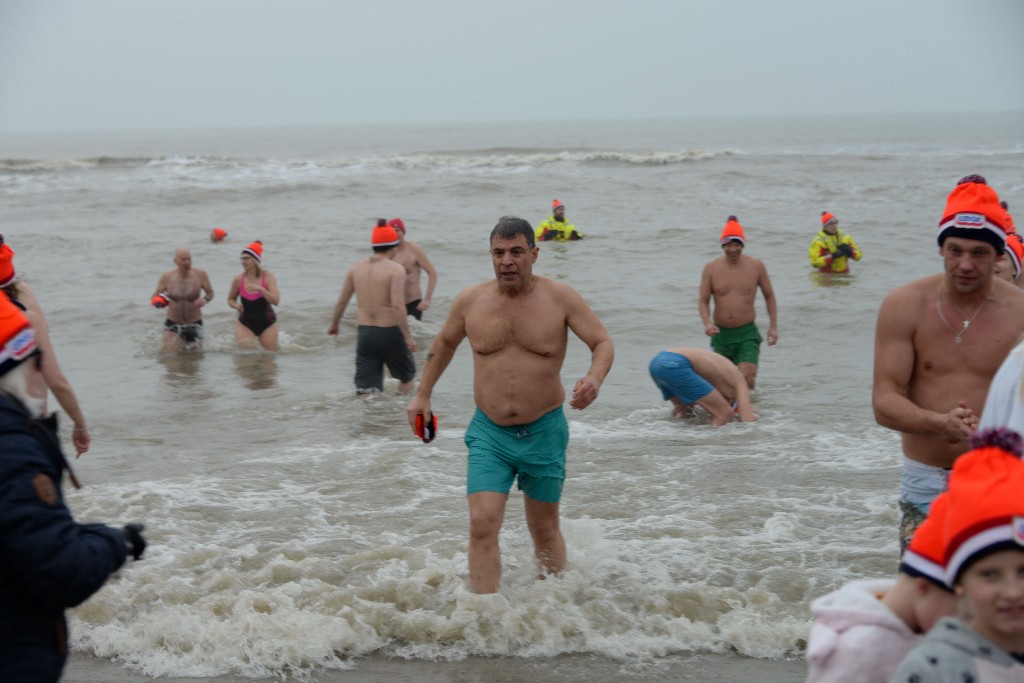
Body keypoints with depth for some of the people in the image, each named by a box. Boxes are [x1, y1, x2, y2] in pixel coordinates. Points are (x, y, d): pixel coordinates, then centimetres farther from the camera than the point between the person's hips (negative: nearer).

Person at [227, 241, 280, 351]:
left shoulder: (268, 277, -13)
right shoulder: (238, 280, -8)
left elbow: (276, 301, -23)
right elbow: (230, 299, 9)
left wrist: (260, 289, -35)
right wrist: (236, 305, -14)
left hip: (266, 323, -1)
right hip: (245, 323, 1)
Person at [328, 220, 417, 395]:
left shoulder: (356, 268, 6)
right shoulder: (395, 269, -11)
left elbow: (341, 301, 12)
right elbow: (397, 305, -21)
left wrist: (334, 325, 29)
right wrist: (407, 337, -18)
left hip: (365, 333, 4)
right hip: (389, 333, -4)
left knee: (365, 390, 4)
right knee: (407, 377, 20)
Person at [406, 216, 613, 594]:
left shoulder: (560, 297, -8)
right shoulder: (469, 301, -2)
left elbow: (603, 342, -3)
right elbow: (444, 343, 17)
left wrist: (594, 377, -24)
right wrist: (423, 395, 19)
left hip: (544, 431, -1)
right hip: (489, 432, 1)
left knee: (544, 530, 12)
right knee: (482, 524, -14)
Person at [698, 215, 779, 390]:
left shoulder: (756, 266, -1)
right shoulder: (711, 269, -2)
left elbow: (769, 296, 11)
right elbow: (704, 302, 1)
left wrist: (773, 326, 5)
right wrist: (707, 323, -18)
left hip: (747, 333, -1)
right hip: (721, 334, 1)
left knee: (746, 380, -19)